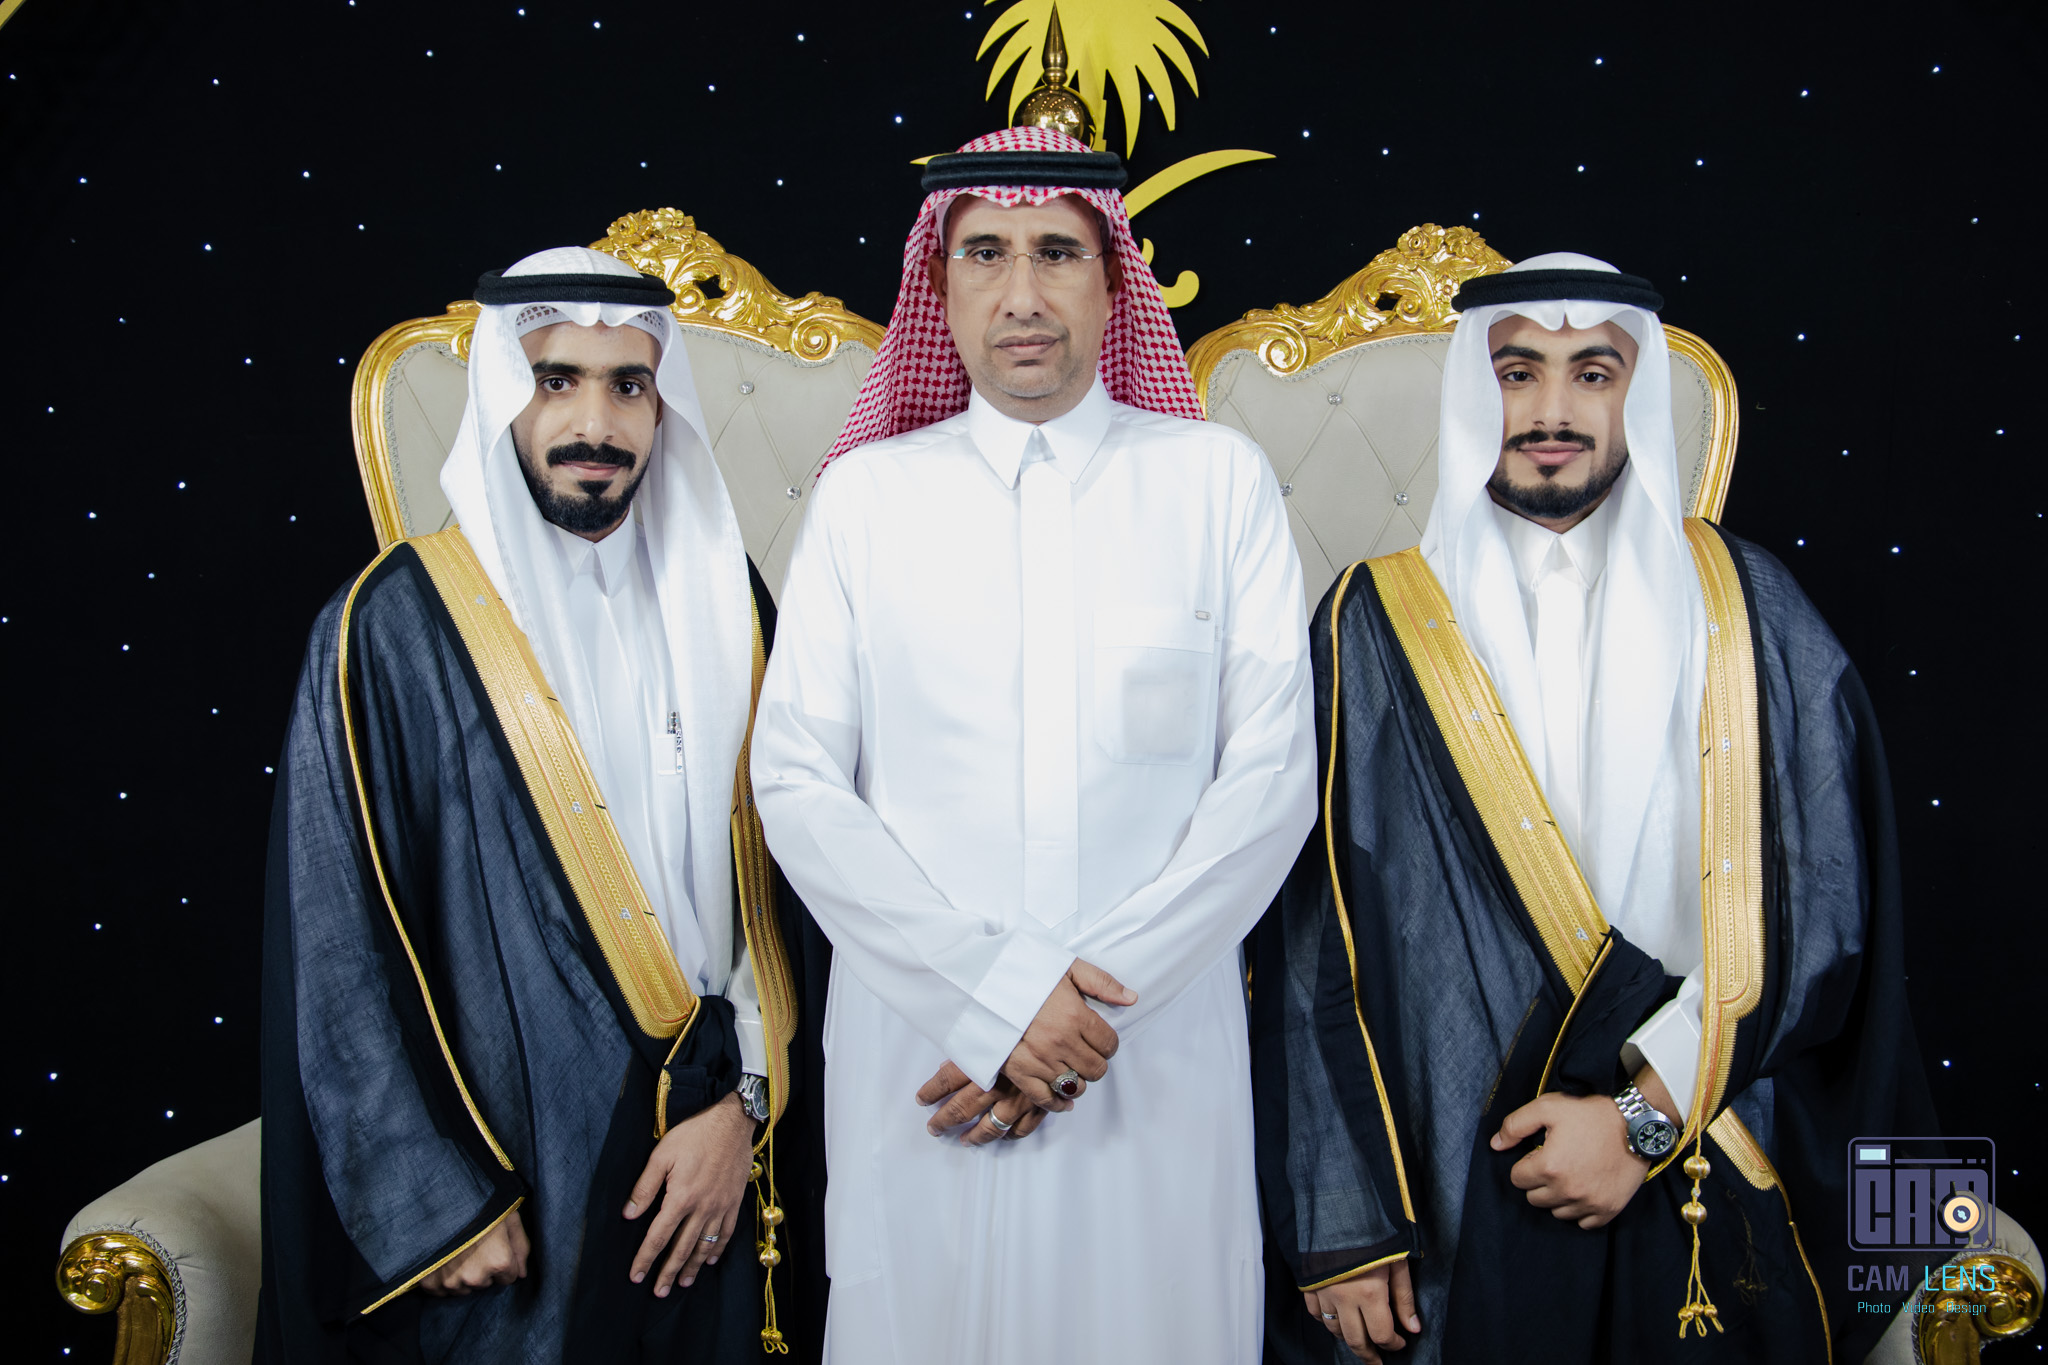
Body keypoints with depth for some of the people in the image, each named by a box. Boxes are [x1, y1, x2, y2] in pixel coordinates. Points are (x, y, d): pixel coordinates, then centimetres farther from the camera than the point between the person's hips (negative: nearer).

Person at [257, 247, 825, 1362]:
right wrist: (440, 1205, -10)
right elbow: (336, 943, -9)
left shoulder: (723, 609, 3)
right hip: (506, 1185, -3)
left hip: (707, 1173, 4)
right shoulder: (394, 627, -9)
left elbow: (785, 888, 4)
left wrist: (746, 1103, -6)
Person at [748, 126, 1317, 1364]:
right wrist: (993, 995, -11)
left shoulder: (1221, 480, 2)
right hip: (918, 1048, 1)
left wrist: (1102, 995, -11)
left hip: (1159, 1050, 0)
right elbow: (796, 780, -2)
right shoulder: (866, 490, 4)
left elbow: (1273, 776, -3)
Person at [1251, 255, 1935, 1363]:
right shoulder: (1376, 627, -1)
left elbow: (1820, 899, -4)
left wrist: (1648, 1113, -13)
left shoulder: (1748, 608, 2)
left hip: (1714, 1210, 1)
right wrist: (1343, 1224, -7)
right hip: (1459, 1205, -1)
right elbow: (1314, 947, -3)